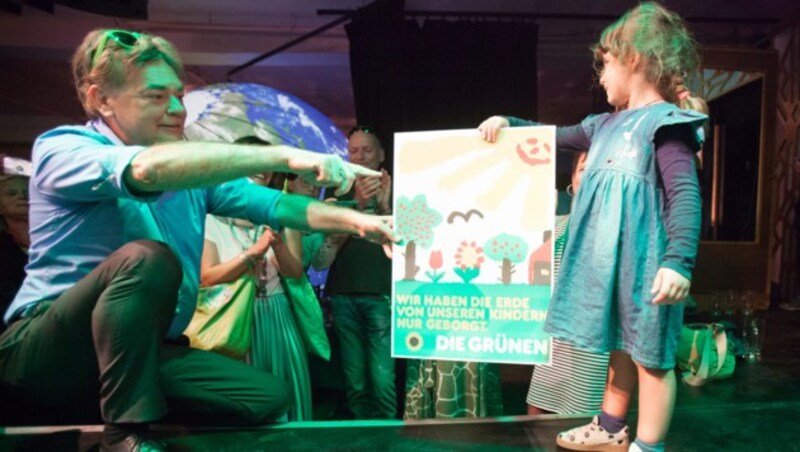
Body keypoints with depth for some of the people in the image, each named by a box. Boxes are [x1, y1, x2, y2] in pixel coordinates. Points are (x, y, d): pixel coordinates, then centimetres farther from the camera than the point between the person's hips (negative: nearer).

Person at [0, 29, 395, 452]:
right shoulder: (62, 147, -12)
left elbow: (271, 204, 1)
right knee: (148, 258, -33)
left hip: (141, 351, 6)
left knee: (268, 396, -8)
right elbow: (150, 169, -34)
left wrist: (355, 221, -14)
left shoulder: (192, 170, 8)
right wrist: (285, 156, -39)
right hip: (46, 349, -6)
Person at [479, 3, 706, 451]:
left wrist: (678, 261, -30)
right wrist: (509, 124, 20)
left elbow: (686, 194, -19)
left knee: (651, 356, 2)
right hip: (611, 259, 9)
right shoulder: (607, 124, 15)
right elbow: (558, 137, 29)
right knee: (620, 347, 21)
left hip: (645, 262, -9)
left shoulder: (665, 122, -11)